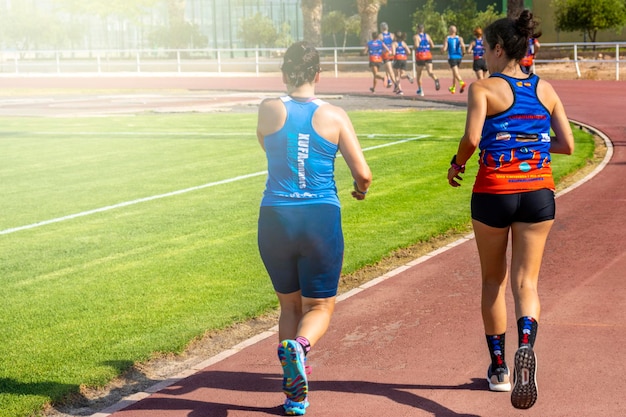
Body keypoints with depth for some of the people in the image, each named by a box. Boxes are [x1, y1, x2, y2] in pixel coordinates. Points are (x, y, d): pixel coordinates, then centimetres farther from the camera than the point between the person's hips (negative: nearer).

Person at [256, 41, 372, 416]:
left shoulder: (270, 110, -3)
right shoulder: (334, 116, -4)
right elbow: (363, 174, -4)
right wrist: (361, 188, 19)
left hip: (275, 218, 1)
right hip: (322, 219, -1)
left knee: (289, 305, 18)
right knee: (320, 307, 12)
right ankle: (300, 344, -23)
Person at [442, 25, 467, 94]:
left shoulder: (447, 38, -3)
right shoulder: (459, 38, 2)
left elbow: (444, 49, -10)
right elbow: (463, 45, -17)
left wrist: (445, 49, 13)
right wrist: (463, 52, 1)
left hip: (451, 58, -4)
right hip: (458, 57, 4)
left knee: (456, 73, -13)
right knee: (454, 72, 20)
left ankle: (462, 82, -41)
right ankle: (453, 88, 32)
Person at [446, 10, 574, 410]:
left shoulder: (483, 88, -6)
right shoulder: (545, 90, 7)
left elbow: (472, 139, -19)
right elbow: (567, 144, 6)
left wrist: (457, 164, 1)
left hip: (494, 191, -2)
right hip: (538, 190, 2)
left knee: (493, 279, 16)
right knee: (526, 281, 4)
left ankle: (499, 367, 24)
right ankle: (526, 345, -26)